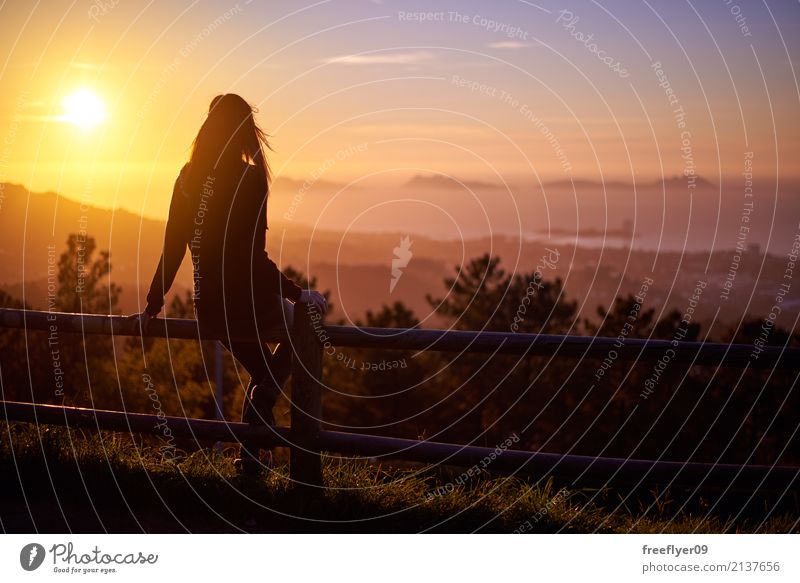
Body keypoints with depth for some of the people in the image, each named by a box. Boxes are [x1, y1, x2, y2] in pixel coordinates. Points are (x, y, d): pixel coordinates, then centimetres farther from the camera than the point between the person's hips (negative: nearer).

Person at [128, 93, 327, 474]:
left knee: (263, 374, 30)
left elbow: (172, 250, 4)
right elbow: (253, 257, -20)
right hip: (248, 303, -6)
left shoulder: (187, 179, 2)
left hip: (209, 308, 6)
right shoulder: (250, 179, -17)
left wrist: (152, 307, 13)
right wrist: (297, 293, -8)